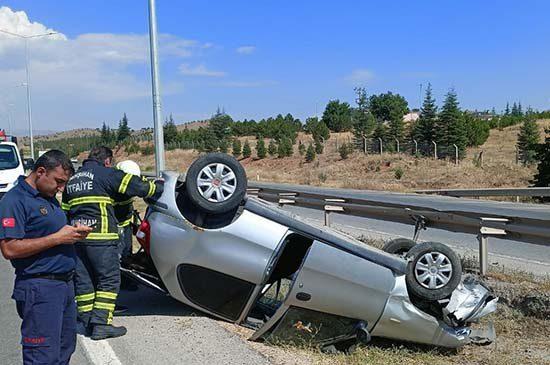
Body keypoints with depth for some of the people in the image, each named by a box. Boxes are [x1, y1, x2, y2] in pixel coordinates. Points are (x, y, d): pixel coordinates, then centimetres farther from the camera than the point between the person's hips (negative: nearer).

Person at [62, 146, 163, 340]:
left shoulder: (72, 180, 22)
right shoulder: (106, 174, -1)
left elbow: (64, 212, 24)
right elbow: (138, 186, -3)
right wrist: (161, 186, 11)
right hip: (100, 237, -7)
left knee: (83, 281, 12)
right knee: (109, 280, -1)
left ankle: (87, 322, 15)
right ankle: (101, 324, -5)